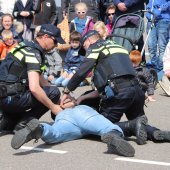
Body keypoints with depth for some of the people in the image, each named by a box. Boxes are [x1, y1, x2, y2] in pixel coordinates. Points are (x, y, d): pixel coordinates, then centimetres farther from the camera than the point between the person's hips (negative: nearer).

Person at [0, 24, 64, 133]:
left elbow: (40, 80, 21)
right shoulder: (33, 53, -14)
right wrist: (53, 107, -14)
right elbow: (34, 88, -25)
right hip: (9, 98, -10)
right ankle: (23, 124, -7)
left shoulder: (28, 47, 15)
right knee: (53, 93, -12)